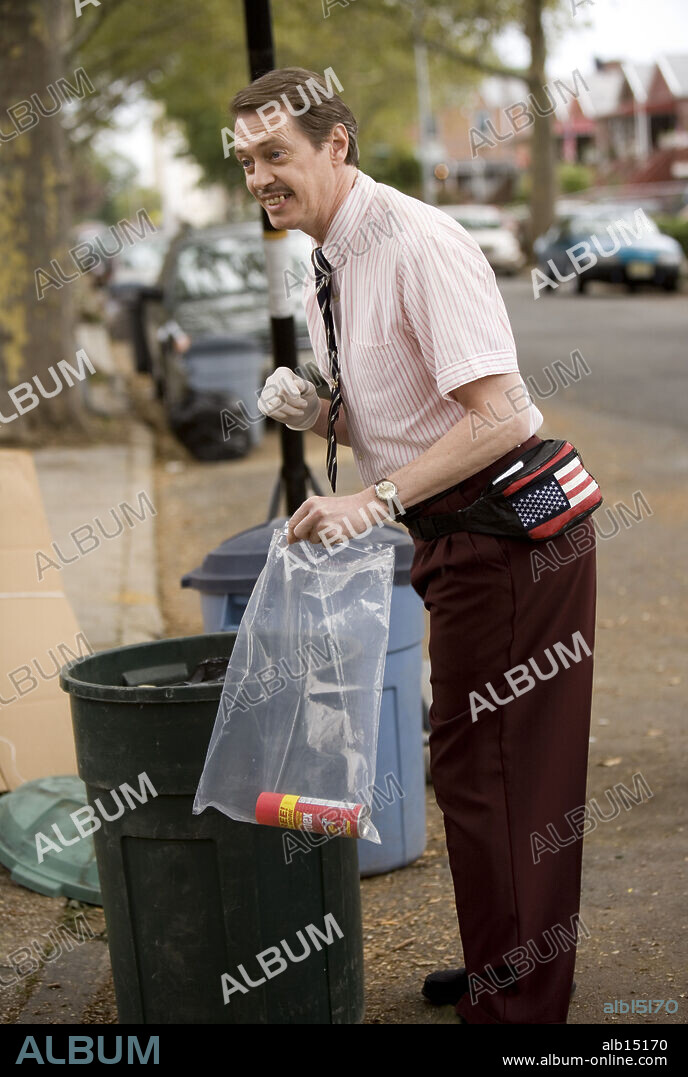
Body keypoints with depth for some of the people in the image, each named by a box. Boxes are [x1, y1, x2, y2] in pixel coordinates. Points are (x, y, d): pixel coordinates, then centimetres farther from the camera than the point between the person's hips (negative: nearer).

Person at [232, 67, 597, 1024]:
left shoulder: (418, 243, -19)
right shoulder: (322, 272, 9)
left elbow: (498, 416, -26)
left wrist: (374, 498, -28)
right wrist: (315, 411, -1)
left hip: (508, 525, -10)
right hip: (455, 532, 10)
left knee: (489, 771, -4)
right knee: (476, 763, 19)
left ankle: (515, 1004, 10)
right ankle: (500, 970, 35)